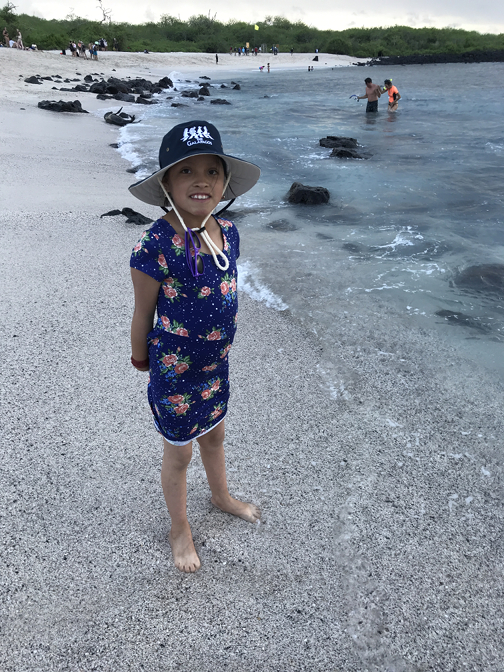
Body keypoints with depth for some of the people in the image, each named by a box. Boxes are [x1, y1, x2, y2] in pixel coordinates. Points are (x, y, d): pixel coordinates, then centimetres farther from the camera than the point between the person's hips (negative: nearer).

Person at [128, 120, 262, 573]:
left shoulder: (228, 232, -6)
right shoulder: (156, 244, -26)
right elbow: (143, 313, -14)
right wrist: (142, 358, -2)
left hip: (215, 363, 6)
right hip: (174, 368, -6)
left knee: (215, 434, 28)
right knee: (179, 452, 14)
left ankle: (221, 496, 56)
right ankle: (180, 530, 40)